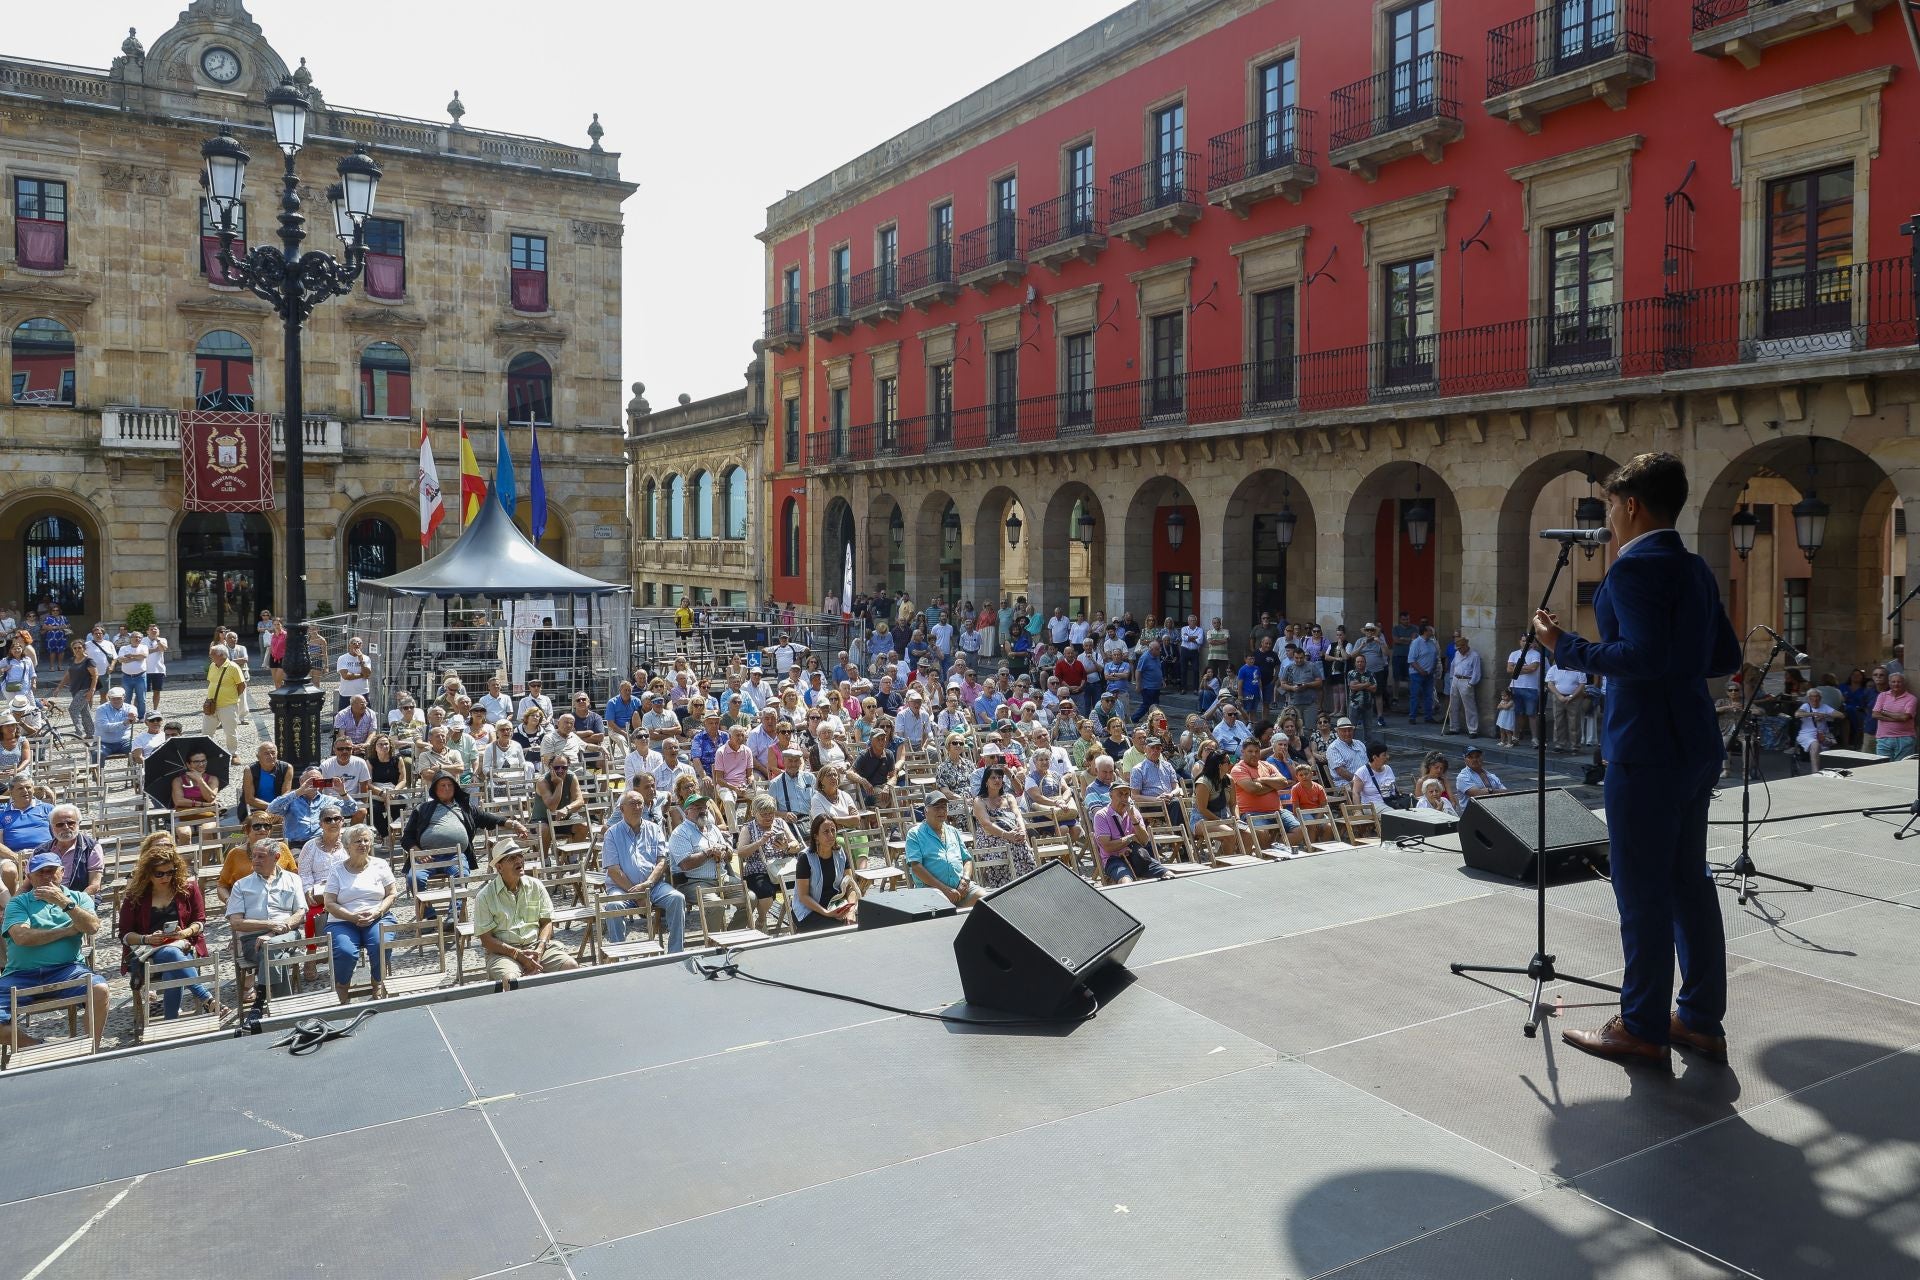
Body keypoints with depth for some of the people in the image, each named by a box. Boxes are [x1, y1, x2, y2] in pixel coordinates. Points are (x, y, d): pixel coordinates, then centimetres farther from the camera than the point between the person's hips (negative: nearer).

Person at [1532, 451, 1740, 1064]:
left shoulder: (1636, 566, -15)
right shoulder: (1696, 569, 13)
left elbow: (1644, 656, -25)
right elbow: (1727, 657, 15)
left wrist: (1566, 647, -16)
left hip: (1646, 752, -10)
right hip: (1695, 746, 10)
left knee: (1642, 890, 0)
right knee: (1689, 882, 16)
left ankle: (1642, 1027, 10)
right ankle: (1701, 1020, 25)